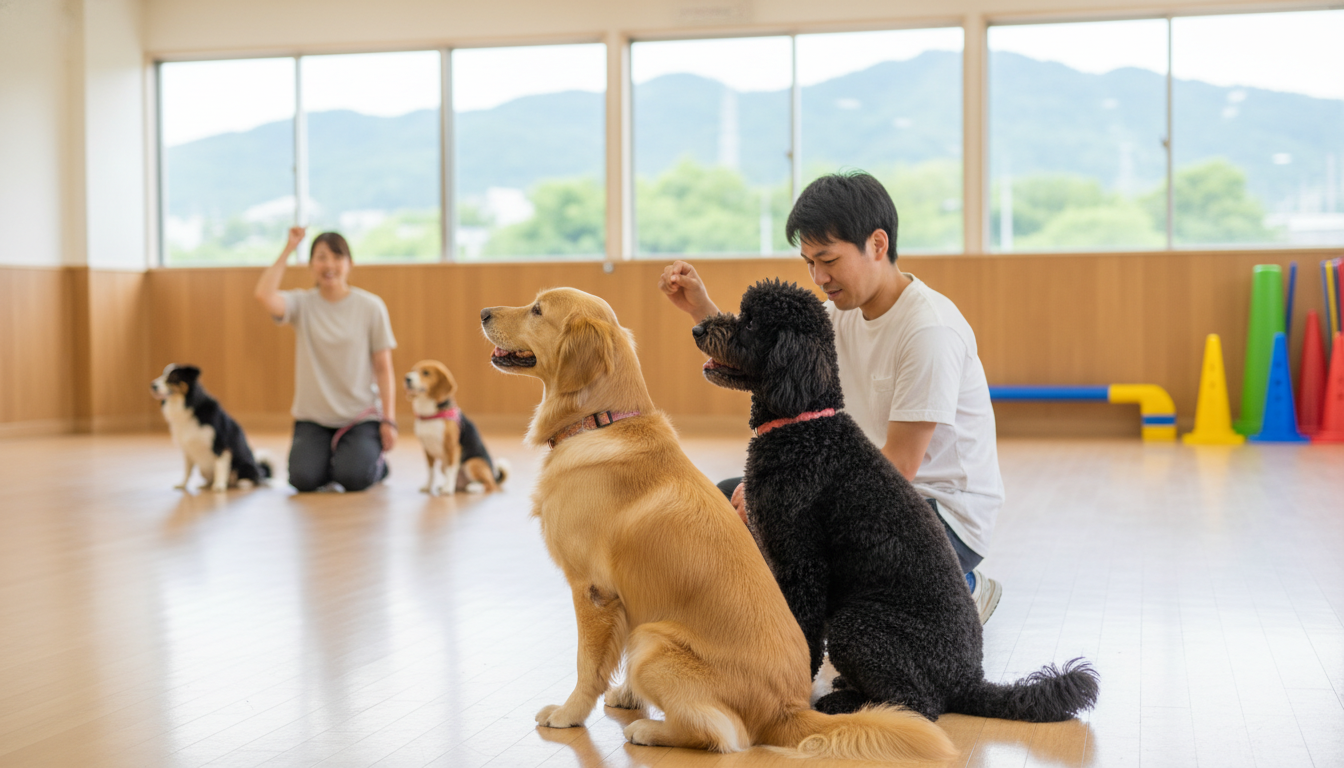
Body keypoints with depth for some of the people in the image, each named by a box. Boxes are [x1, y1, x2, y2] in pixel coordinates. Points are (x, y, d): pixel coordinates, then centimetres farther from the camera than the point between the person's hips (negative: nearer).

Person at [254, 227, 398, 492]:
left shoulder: (371, 307, -2)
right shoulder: (302, 304, 0)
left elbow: (383, 368, -1)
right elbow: (264, 295, -22)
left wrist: (389, 420, -7)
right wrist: (288, 249, -16)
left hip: (361, 416, -1)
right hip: (313, 418, 1)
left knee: (353, 478, -24)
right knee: (303, 479, -21)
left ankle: (376, 463, 13)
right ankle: (328, 459, 15)